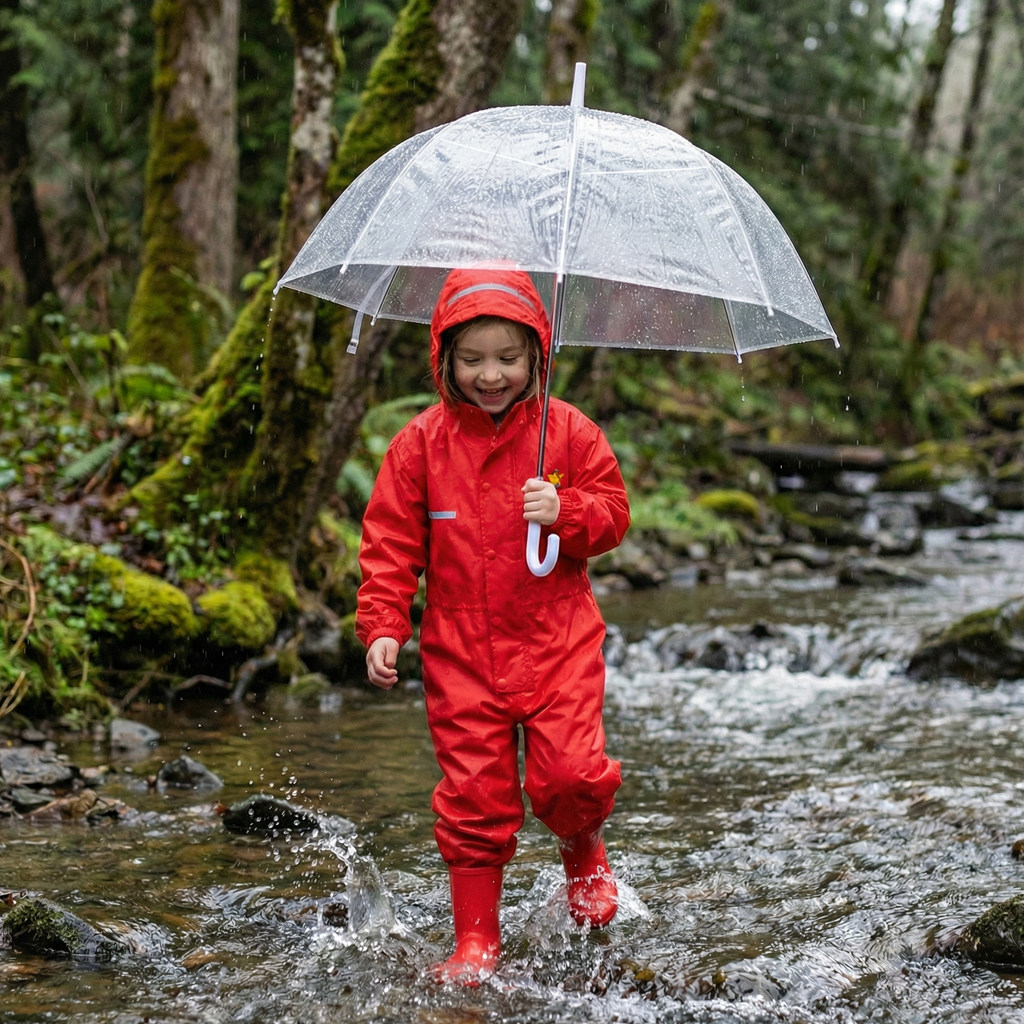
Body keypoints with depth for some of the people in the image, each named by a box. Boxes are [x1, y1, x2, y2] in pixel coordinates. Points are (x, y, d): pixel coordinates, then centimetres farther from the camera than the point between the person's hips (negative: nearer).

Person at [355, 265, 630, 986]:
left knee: (570, 775, -12)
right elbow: (390, 543, 3)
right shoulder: (421, 444, 0)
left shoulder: (569, 432, 0)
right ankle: (477, 938, 14)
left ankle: (584, 851, 25)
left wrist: (565, 512, -18)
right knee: (475, 793, 1)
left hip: (557, 639, 0)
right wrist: (382, 626, -7)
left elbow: (614, 514, 3)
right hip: (460, 649, 1)